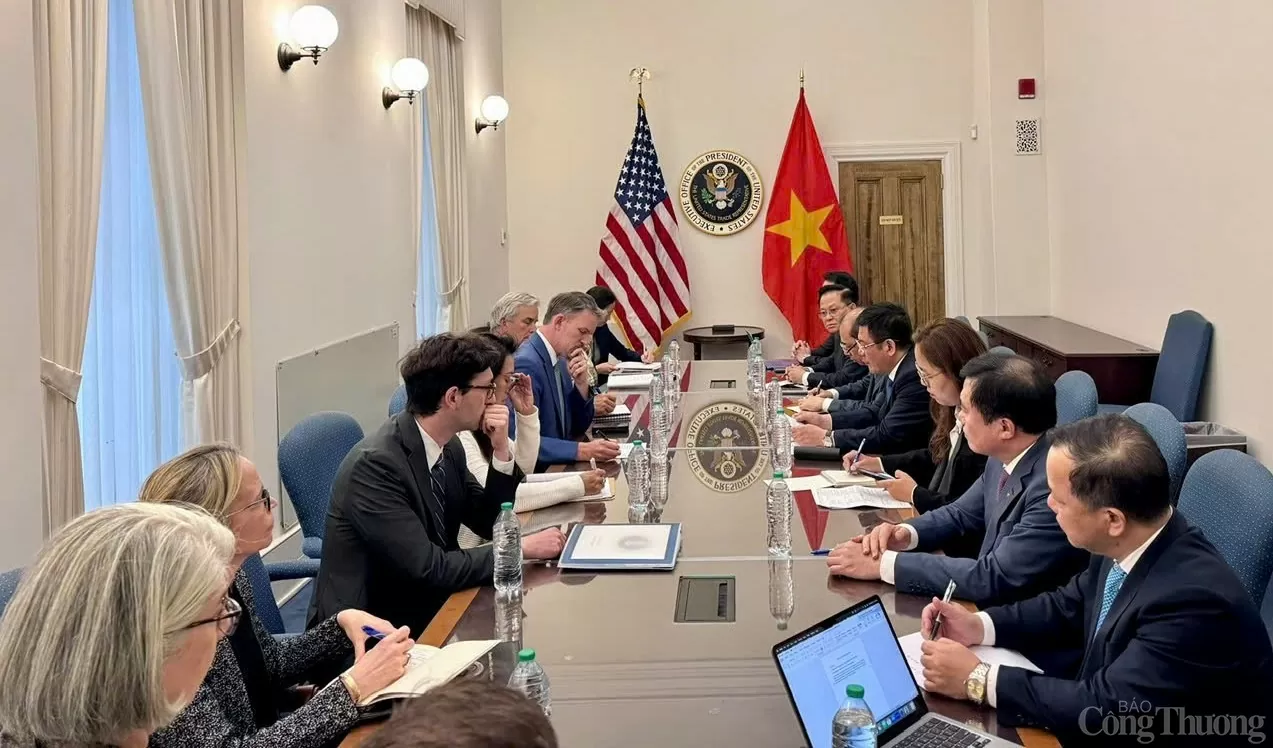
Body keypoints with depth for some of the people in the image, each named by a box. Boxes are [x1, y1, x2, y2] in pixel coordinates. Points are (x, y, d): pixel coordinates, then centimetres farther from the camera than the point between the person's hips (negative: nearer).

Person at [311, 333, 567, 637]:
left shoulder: (449, 447, 1)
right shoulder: (376, 464, -24)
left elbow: (488, 524, 9)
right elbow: (429, 569, -27)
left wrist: (501, 451, -5)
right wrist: (521, 548, -20)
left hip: (427, 606, 8)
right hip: (370, 626, -8)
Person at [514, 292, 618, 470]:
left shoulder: (560, 360, 9)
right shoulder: (526, 364, -18)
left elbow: (578, 428, 13)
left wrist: (581, 384, -3)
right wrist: (582, 451, -30)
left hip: (557, 468, 8)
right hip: (533, 474, -8)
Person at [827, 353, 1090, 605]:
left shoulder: (1056, 488, -29)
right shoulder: (1005, 458, -2)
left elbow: (995, 578, -28)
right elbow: (962, 515, 13)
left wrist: (885, 563, -23)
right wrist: (906, 533, -7)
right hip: (988, 608, 7)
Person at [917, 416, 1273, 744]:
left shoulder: (1195, 601, -31)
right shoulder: (1124, 543, -9)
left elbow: (1105, 708, -28)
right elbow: (1071, 606, 10)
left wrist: (977, 679, -22)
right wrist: (979, 626, -4)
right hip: (1110, 720, 6)